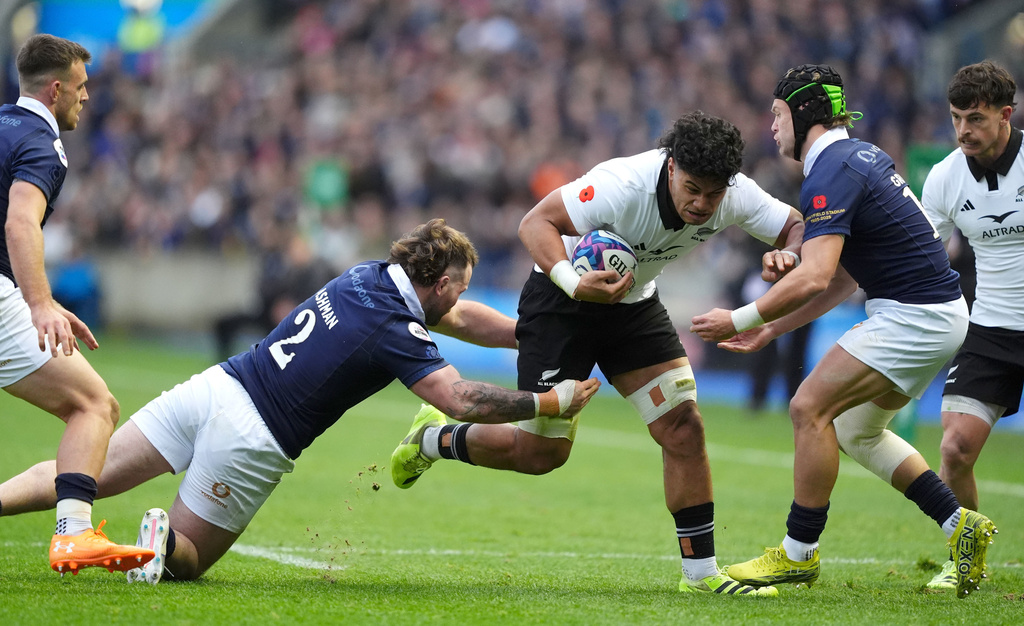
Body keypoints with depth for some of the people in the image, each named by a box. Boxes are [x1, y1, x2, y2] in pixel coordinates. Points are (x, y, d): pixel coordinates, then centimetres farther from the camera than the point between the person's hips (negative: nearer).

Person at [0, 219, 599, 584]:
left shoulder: (367, 275, 14)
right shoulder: (398, 333, -9)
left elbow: (459, 318, 28)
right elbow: (463, 401, -18)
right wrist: (553, 403, -8)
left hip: (214, 386, 6)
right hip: (251, 438, -6)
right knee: (185, 559, 8)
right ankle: (163, 536, -24)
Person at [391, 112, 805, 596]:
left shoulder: (735, 196, -19)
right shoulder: (624, 184, -35)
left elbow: (798, 225, -8)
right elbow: (536, 222, -29)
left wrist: (788, 255, -32)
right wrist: (574, 283, -45)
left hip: (634, 303, 5)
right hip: (561, 301, -5)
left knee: (683, 428, -7)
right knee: (542, 451, -5)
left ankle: (701, 573, 2)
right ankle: (433, 439, 22)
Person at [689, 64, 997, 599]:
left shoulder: (831, 174, -16)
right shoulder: (858, 155, 15)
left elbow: (814, 277, -28)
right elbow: (843, 277, 20)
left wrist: (740, 319, -19)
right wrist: (773, 329, 20)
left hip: (916, 315, -10)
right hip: (934, 311, 10)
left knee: (810, 409, -11)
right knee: (856, 430, 18)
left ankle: (799, 554, -5)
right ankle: (960, 524, 17)